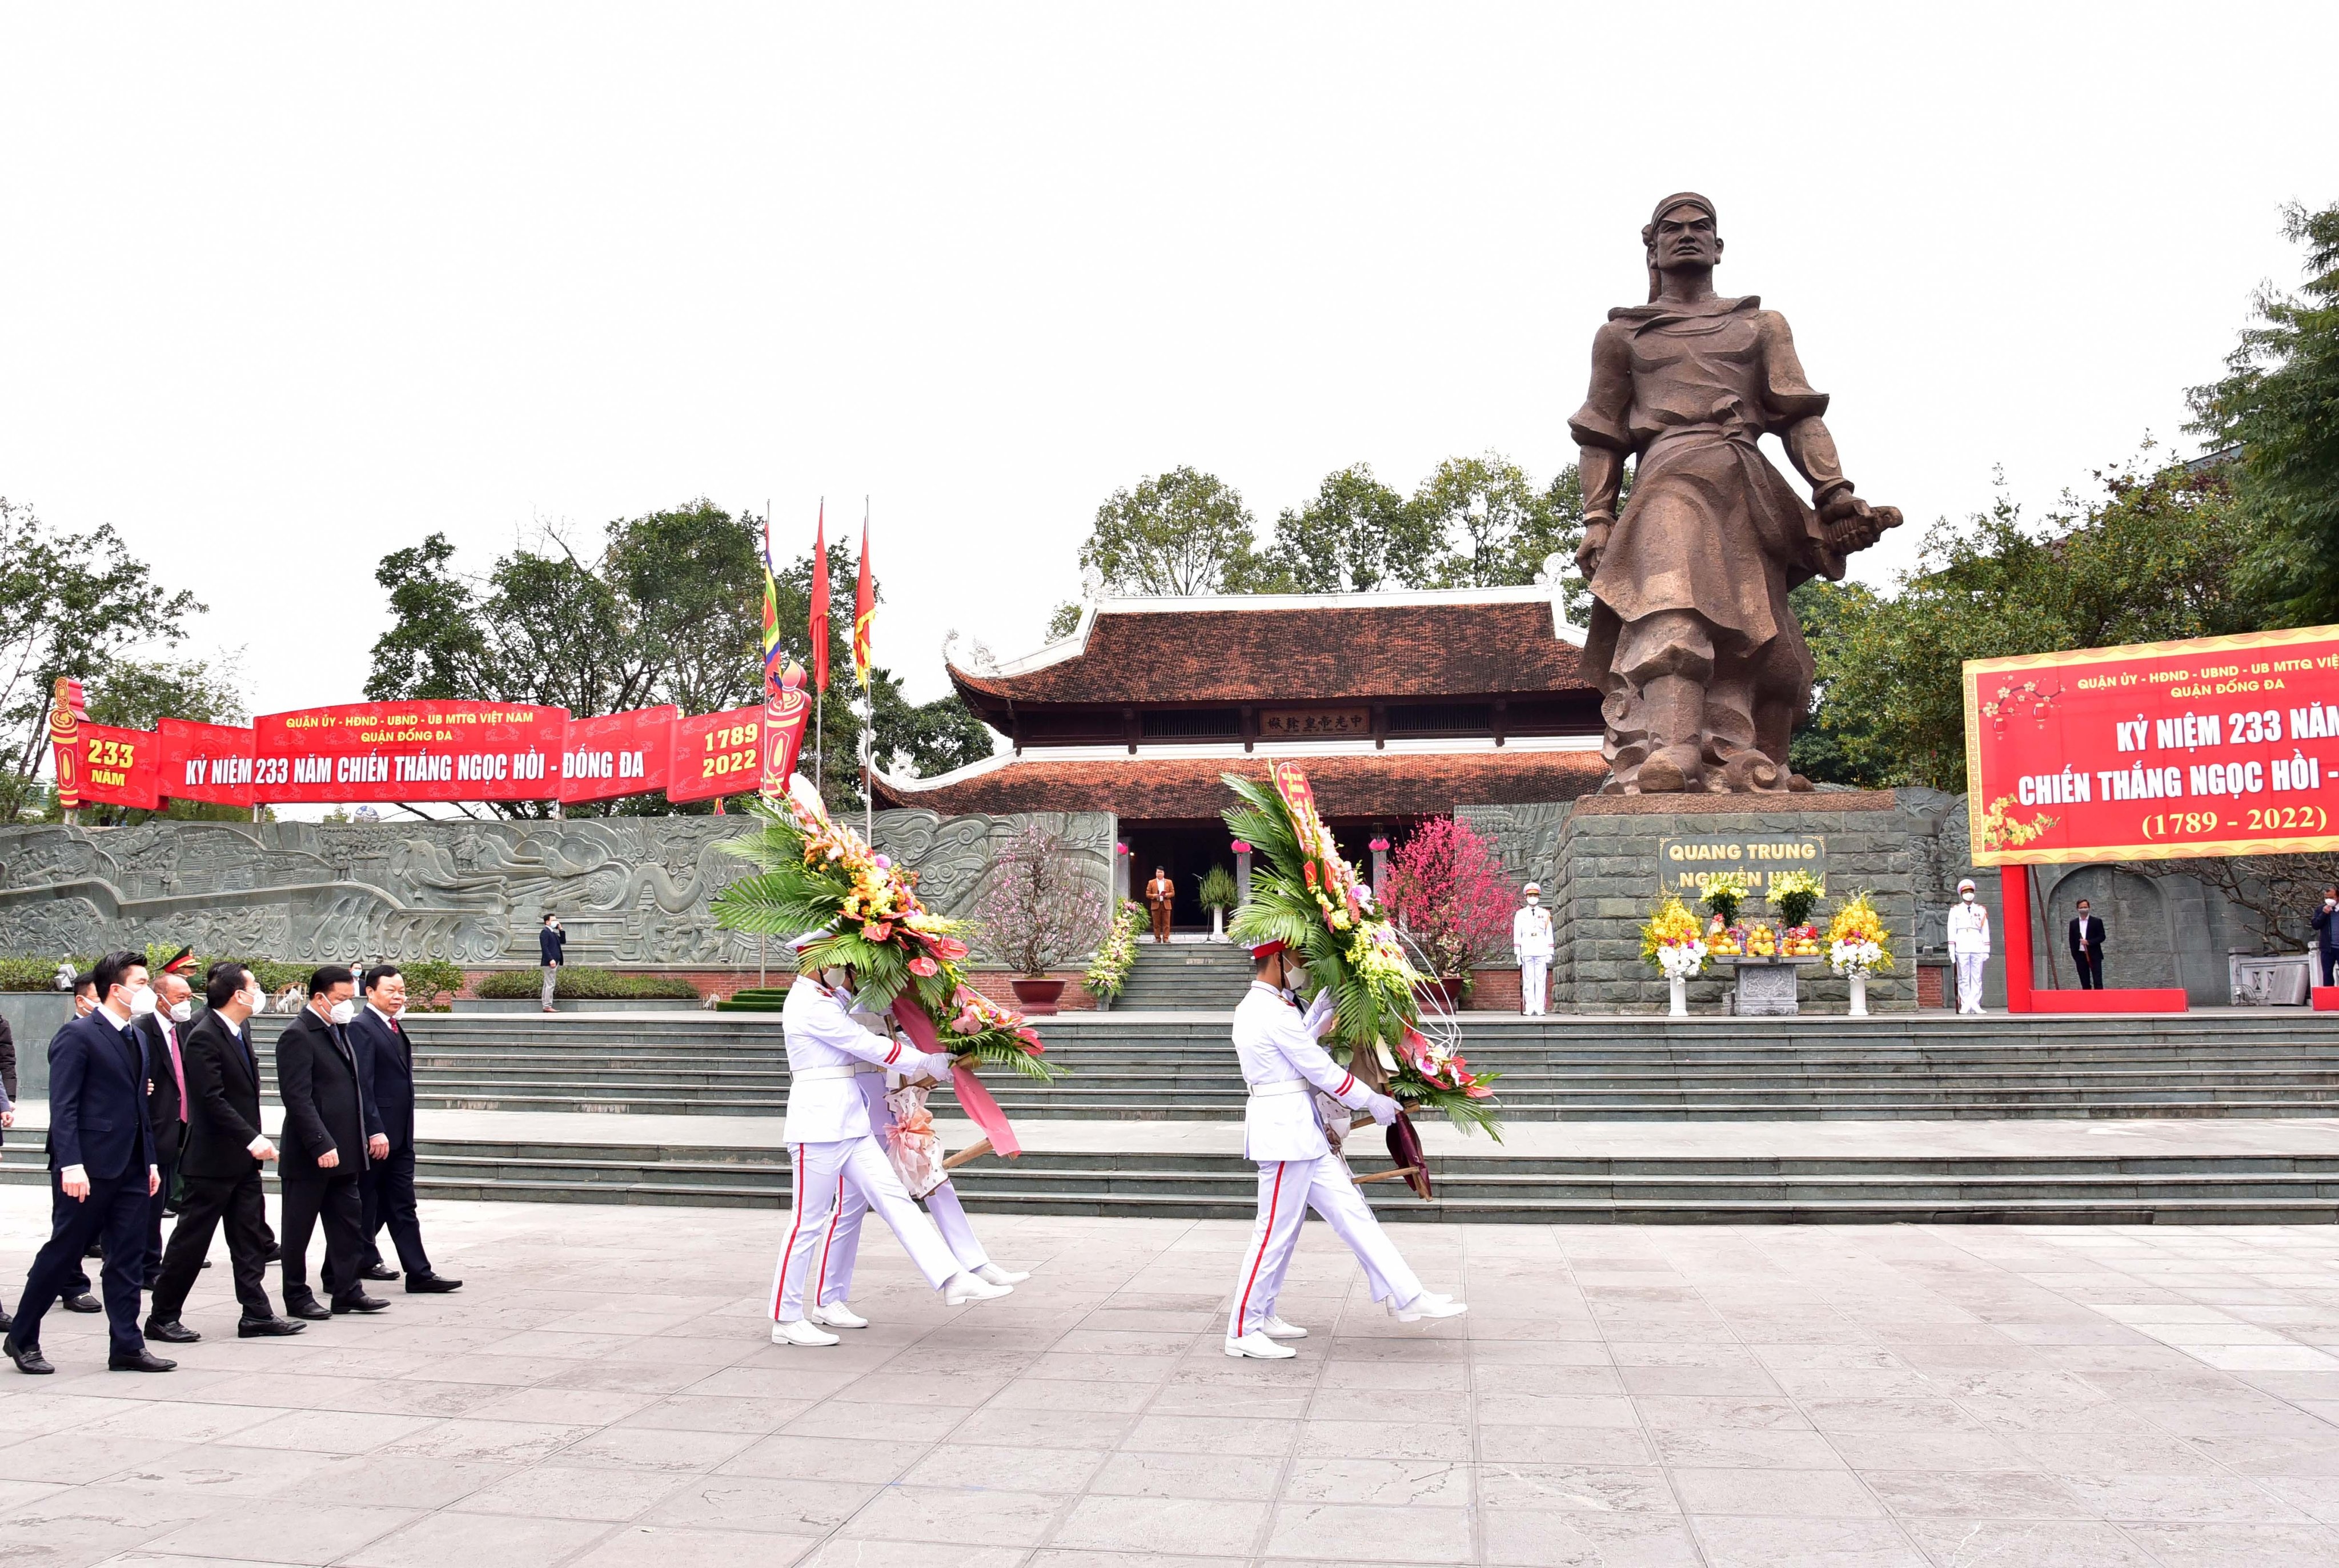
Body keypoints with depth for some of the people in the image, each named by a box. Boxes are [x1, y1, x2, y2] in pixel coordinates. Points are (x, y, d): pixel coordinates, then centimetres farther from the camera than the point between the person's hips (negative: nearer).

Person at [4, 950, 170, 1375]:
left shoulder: (137, 1039, 15)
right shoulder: (78, 1035, -10)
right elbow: (62, 1106, -15)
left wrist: (150, 1160, 14)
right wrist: (70, 1164, -22)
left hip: (131, 1168, 8)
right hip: (89, 1168, -7)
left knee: (128, 1259, 7)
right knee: (61, 1255, 3)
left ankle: (127, 1346, 11)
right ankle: (22, 1338, 20)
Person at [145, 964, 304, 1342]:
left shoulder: (241, 1031, 9)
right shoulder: (203, 1038, -17)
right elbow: (213, 1100, -23)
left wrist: (254, 1139, 12)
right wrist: (252, 1139, -26)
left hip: (242, 1158, 9)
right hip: (211, 1159, -9)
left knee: (250, 1239, 9)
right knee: (190, 1241, 2)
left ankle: (257, 1315, 14)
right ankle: (162, 1318, 14)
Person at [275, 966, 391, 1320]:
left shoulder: (340, 1031, 14)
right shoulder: (298, 1036, -13)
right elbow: (298, 1098, -19)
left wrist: (374, 1129, 12)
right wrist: (321, 1145, -23)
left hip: (344, 1150, 8)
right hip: (310, 1155, -8)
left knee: (349, 1224, 10)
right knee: (298, 1230, 5)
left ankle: (347, 1291, 16)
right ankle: (297, 1297, 15)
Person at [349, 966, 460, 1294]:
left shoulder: (395, 1028, 15)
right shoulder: (362, 1028, -12)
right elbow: (362, 1084, -18)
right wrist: (374, 1131, -22)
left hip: (399, 1135, 8)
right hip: (376, 1135, -8)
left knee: (402, 1206, 8)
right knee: (367, 1204, 5)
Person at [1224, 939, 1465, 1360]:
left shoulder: (1254, 1006, 14)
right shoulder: (1275, 1013, -18)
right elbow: (1321, 1069, -13)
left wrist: (1322, 1007, 23)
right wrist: (1372, 1101, -3)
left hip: (1299, 1130, 11)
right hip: (1285, 1130, -11)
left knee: (1350, 1209, 9)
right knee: (1276, 1231, -3)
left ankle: (1407, 1296, 11)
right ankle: (1243, 1332, 6)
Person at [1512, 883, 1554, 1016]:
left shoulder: (1545, 914, 11)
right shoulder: (1520, 915, 7)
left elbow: (1549, 935, 10)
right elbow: (1517, 935, 5)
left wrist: (1550, 953, 4)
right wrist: (1518, 954, -2)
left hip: (1542, 952, 1)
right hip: (1527, 953, -1)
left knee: (1541, 981, -2)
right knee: (1528, 981, -2)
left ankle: (1540, 1009, -2)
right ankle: (1530, 1009, -2)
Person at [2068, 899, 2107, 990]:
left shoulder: (2096, 922, 2)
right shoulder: (2073, 923, 9)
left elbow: (2102, 937, -3)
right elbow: (2072, 941, 10)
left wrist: (2089, 942, -17)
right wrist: (2074, 956, 4)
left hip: (2094, 955, -3)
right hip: (2080, 956, 3)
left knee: (2098, 982, -6)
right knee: (2085, 983, 5)